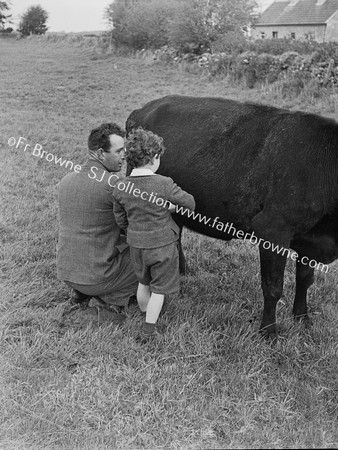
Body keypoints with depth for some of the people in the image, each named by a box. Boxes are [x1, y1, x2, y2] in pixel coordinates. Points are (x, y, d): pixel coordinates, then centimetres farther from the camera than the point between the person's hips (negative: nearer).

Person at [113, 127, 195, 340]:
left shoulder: (120, 187, -9)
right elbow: (190, 203, -9)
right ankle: (148, 330, 19)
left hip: (136, 245, 4)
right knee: (159, 290, 13)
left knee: (143, 283, 27)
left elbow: (121, 220, 3)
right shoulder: (165, 185, -22)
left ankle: (145, 315, 45)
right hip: (163, 245, -4)